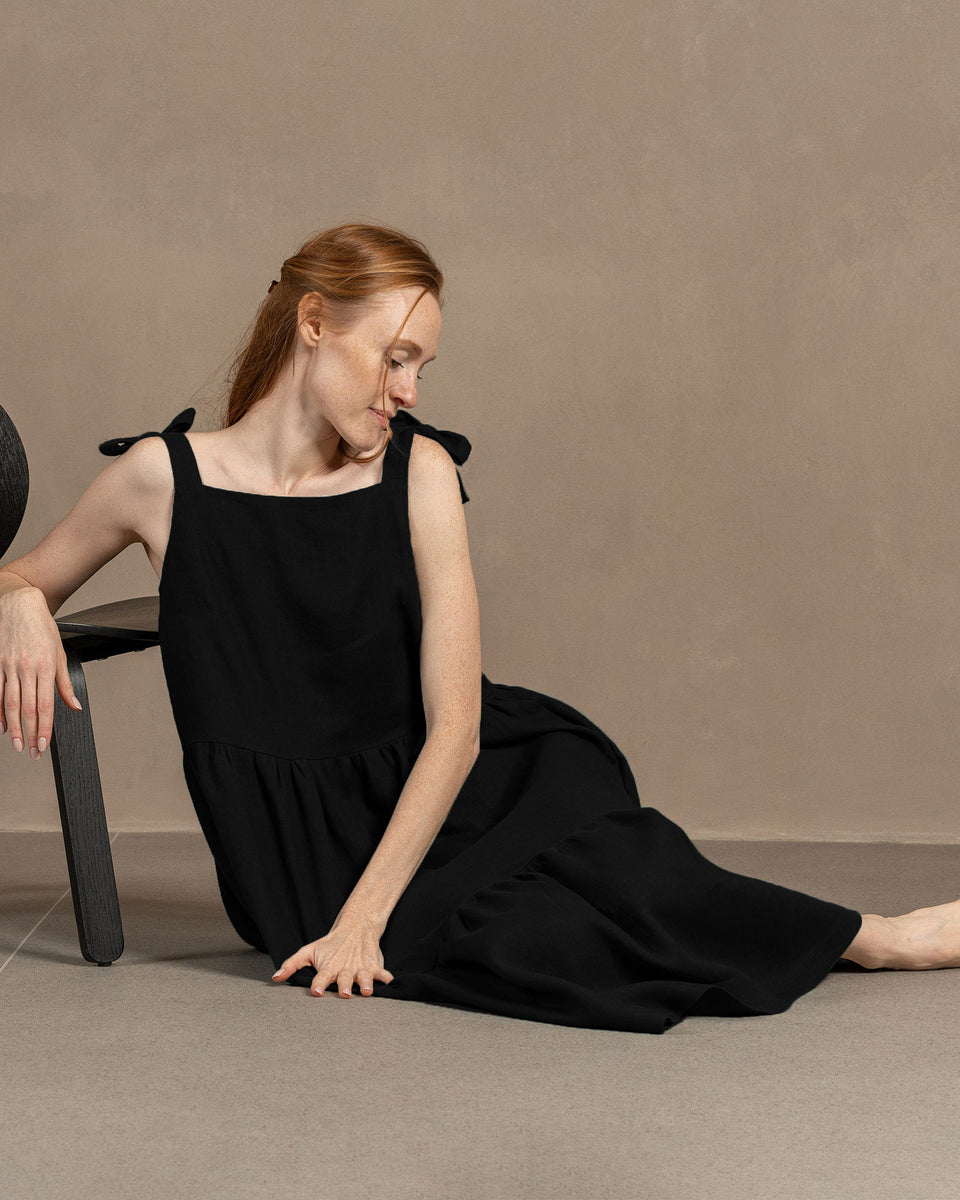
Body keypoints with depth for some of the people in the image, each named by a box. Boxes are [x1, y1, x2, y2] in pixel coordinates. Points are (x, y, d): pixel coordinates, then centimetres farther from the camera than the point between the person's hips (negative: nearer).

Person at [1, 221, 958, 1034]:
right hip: (302, 845, -2)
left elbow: (453, 722, -12)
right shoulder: (162, 477, -7)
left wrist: (363, 915, -20)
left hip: (425, 797, 2)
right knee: (473, 935, -28)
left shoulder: (417, 471, -5)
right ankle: (866, 940, -18)